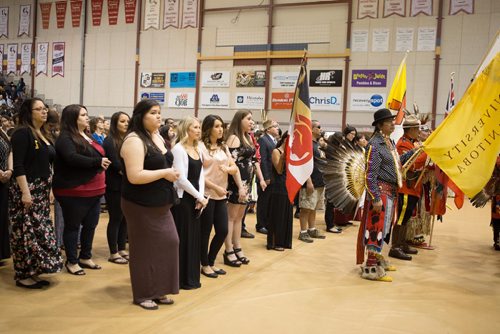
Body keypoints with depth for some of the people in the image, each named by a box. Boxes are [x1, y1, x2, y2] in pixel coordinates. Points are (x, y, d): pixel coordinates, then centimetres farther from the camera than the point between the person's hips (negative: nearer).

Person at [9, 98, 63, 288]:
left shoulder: (43, 134, 13)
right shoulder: (22, 133, -12)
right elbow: (18, 166, -19)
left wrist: (48, 189, 15)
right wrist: (25, 192, -23)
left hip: (41, 190, 9)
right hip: (27, 189, -9)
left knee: (40, 231, 11)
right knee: (27, 232, -3)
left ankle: (33, 271, 20)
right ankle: (23, 276, 8)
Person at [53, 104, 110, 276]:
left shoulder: (88, 136, 16)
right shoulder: (65, 138, -11)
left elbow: (99, 156, 28)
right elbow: (72, 158, -28)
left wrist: (103, 163, 10)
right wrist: (98, 162, -27)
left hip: (93, 190, 8)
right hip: (74, 191, -8)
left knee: (90, 225, 13)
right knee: (73, 226, 5)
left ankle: (85, 257, 28)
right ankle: (71, 261, 16)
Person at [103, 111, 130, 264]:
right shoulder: (109, 141, -8)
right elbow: (116, 164, -15)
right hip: (115, 186, -6)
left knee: (125, 218, 10)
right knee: (115, 219, -1)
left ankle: (122, 250, 21)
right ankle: (113, 253, 9)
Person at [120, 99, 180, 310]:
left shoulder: (157, 137, 11)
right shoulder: (134, 140, -17)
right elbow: (135, 176, -26)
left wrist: (171, 173, 5)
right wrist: (164, 173, -19)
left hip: (159, 204, 9)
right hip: (141, 205, -9)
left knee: (167, 243, 10)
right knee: (144, 248, 3)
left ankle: (157, 290, 25)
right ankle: (143, 295, 20)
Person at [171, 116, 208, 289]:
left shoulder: (198, 149, 12)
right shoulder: (178, 149, -12)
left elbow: (200, 175, 9)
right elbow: (181, 179, -18)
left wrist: (201, 197, -5)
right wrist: (198, 196, -13)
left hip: (195, 199, 8)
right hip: (182, 198, -8)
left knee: (194, 237, 12)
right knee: (182, 238, 0)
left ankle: (191, 277, 23)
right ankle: (182, 278, 11)